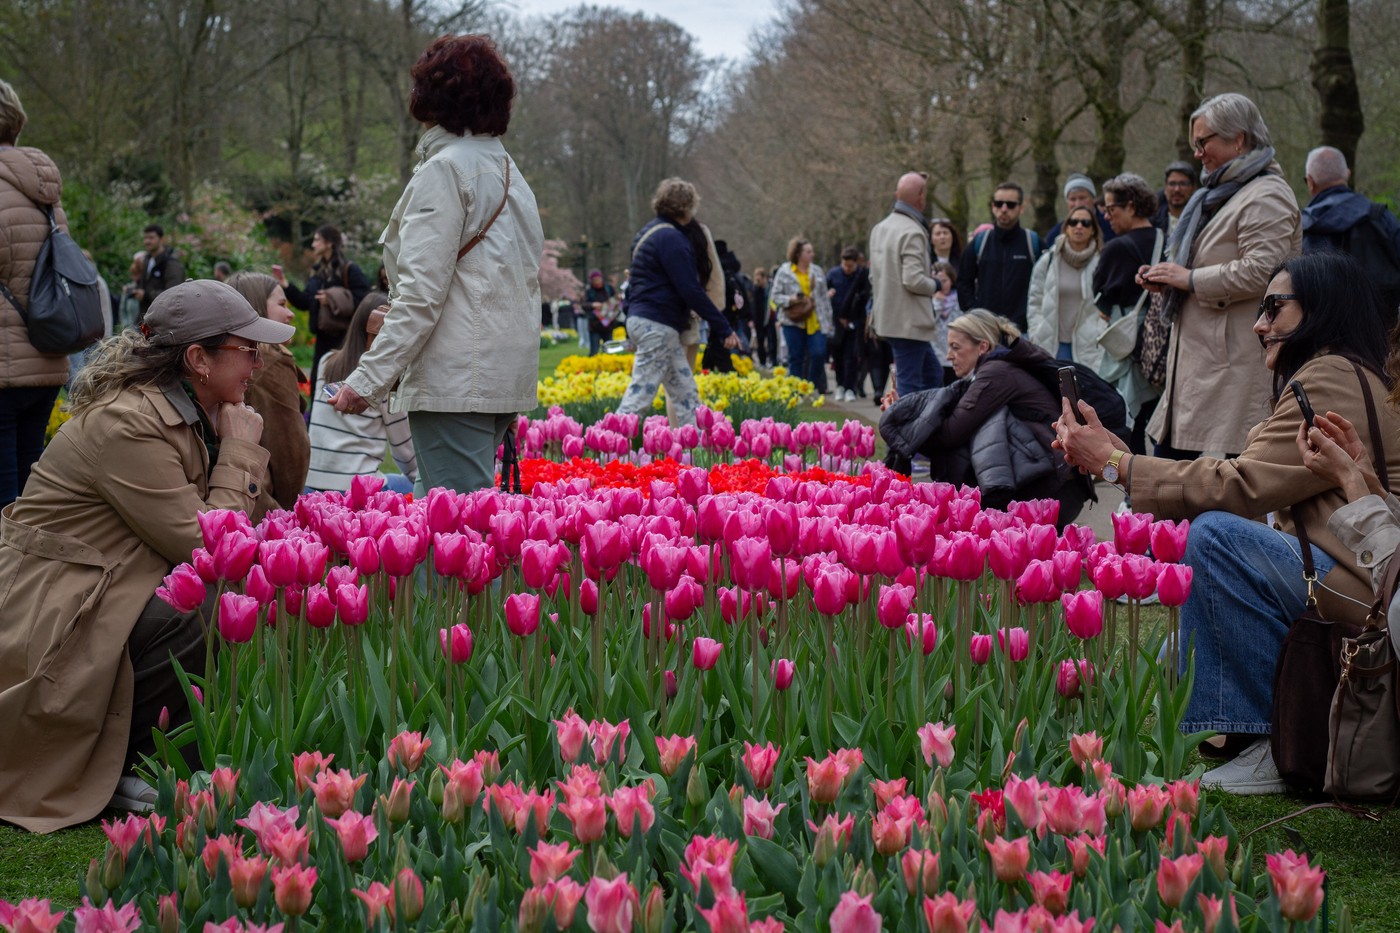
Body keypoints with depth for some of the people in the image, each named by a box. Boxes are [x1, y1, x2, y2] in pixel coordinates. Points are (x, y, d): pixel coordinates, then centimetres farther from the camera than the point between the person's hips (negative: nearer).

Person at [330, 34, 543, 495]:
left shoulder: (443, 170, -9)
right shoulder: (507, 169, 17)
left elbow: (421, 292, -16)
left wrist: (368, 379, -15)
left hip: (456, 380, -9)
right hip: (509, 372, 9)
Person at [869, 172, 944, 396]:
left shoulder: (879, 229, 13)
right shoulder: (913, 232, -17)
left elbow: (874, 277, 19)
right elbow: (913, 280, -24)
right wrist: (935, 285, -5)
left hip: (887, 317, 10)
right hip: (908, 321, -10)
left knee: (933, 372, 18)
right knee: (909, 384, -5)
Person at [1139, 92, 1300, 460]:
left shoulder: (1266, 196, -10)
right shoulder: (1220, 193, 24)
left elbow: (1260, 271, -22)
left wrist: (1191, 279, -14)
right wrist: (1167, 280, 15)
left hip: (1238, 358, -11)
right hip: (1201, 356, 11)